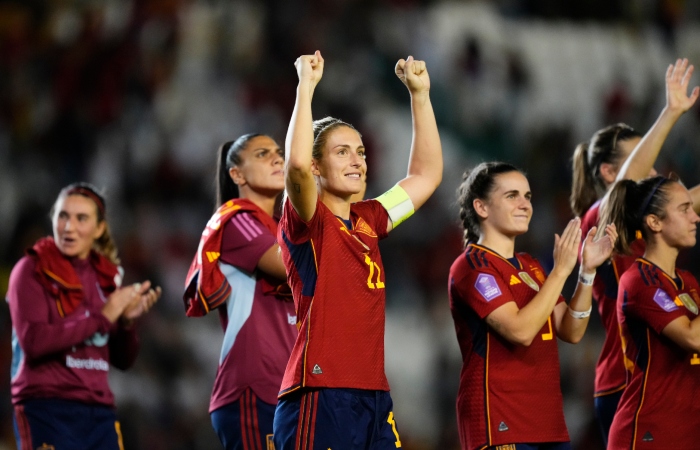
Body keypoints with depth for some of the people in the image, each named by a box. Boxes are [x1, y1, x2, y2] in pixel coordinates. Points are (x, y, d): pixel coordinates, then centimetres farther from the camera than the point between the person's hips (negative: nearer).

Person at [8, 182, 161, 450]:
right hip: (47, 410, -5)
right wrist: (102, 318, -14)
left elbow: (122, 360, 15)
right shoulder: (32, 270, -2)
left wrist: (128, 321, -5)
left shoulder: (105, 275, 13)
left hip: (100, 414, 6)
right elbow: (34, 341, -17)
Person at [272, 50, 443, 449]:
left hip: (375, 397, 7)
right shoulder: (306, 223, -2)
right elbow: (297, 164, -23)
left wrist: (420, 94, 22)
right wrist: (307, 85, -16)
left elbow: (427, 175, 26)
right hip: (320, 398, -7)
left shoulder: (368, 222, 17)